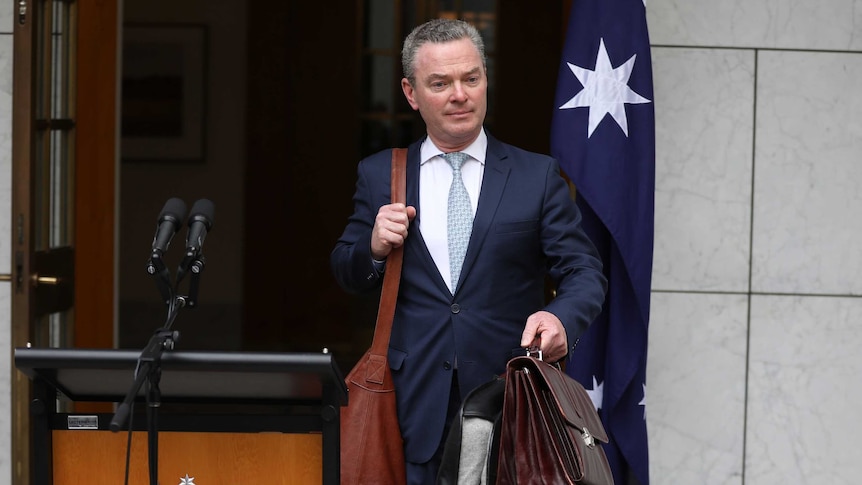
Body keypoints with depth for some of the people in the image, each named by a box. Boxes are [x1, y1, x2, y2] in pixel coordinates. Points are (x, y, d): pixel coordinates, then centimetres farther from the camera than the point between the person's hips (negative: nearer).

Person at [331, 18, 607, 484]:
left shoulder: (537, 175, 4)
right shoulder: (379, 175, 9)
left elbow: (583, 271, 0)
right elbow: (347, 276, 15)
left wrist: (561, 318, -22)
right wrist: (374, 248, -8)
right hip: (415, 404, 1)